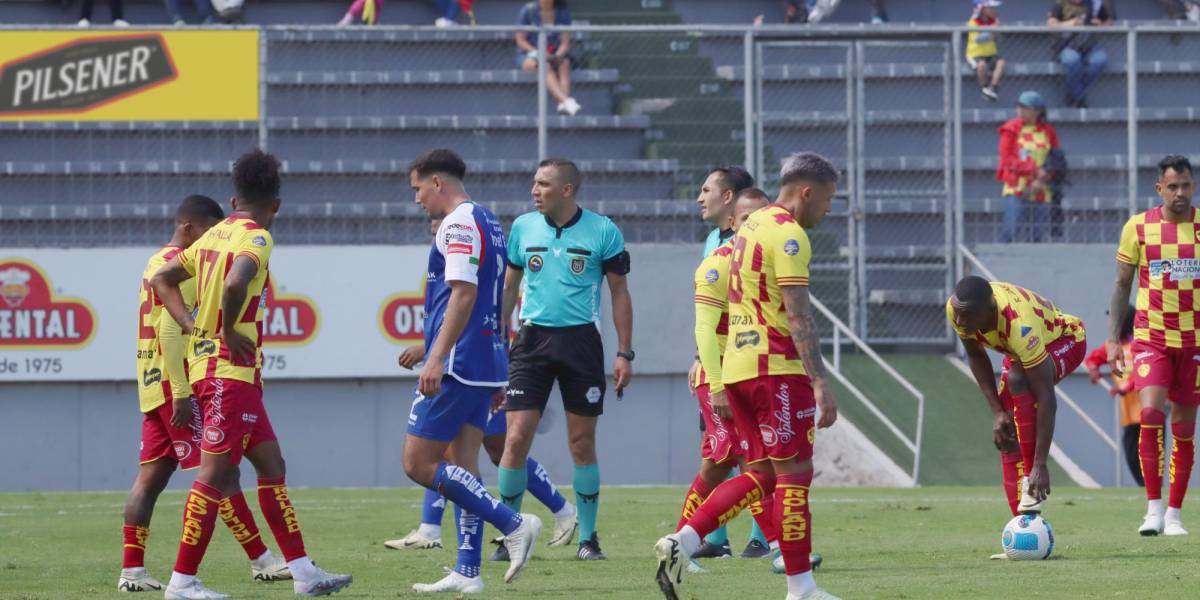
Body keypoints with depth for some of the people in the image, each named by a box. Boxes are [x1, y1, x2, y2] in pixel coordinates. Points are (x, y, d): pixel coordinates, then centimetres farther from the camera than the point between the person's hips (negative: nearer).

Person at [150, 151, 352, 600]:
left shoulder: (214, 236, 14)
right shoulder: (256, 239, -12)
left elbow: (161, 280, 20)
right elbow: (235, 284, -32)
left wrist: (193, 326, 12)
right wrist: (228, 332, -17)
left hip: (206, 359, 9)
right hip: (232, 370, -9)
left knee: (271, 465, 11)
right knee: (216, 472, -8)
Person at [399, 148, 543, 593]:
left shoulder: (460, 224, -12)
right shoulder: (487, 223, 19)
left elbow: (464, 294, -22)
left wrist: (436, 359, -27)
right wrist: (498, 376, 26)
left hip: (457, 366, -10)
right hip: (487, 364, 10)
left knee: (419, 463, -7)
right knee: (461, 467, 9)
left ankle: (514, 526, -12)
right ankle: (467, 572, 5)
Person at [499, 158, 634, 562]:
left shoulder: (602, 232, -2)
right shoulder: (523, 228, 6)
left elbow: (620, 293, 3)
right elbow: (509, 287, 15)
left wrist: (624, 353, -1)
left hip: (581, 342, -2)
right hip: (532, 340, 2)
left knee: (582, 443, 3)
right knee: (516, 440, -7)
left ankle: (587, 539, 13)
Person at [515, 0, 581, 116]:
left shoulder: (563, 12, 1)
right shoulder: (528, 10, -5)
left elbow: (565, 43, -1)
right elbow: (520, 41, -5)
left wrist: (557, 56, -22)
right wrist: (538, 53, -20)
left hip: (554, 56, 3)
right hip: (529, 56, -3)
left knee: (565, 63, -30)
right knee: (546, 67, -35)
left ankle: (563, 105, -50)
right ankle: (566, 102, -55)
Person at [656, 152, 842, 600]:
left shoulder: (752, 226, 17)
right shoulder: (788, 235, -12)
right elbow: (797, 317, -19)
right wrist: (820, 383, -22)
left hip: (736, 363, 9)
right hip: (776, 367, -9)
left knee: (762, 475, 12)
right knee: (794, 476, -3)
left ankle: (681, 543, 0)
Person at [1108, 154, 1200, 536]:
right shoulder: (1138, 228, -1)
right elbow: (1122, 285, 7)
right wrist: (1113, 339, 2)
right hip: (1151, 336, -1)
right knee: (1151, 411, -20)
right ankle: (1153, 508, -16)